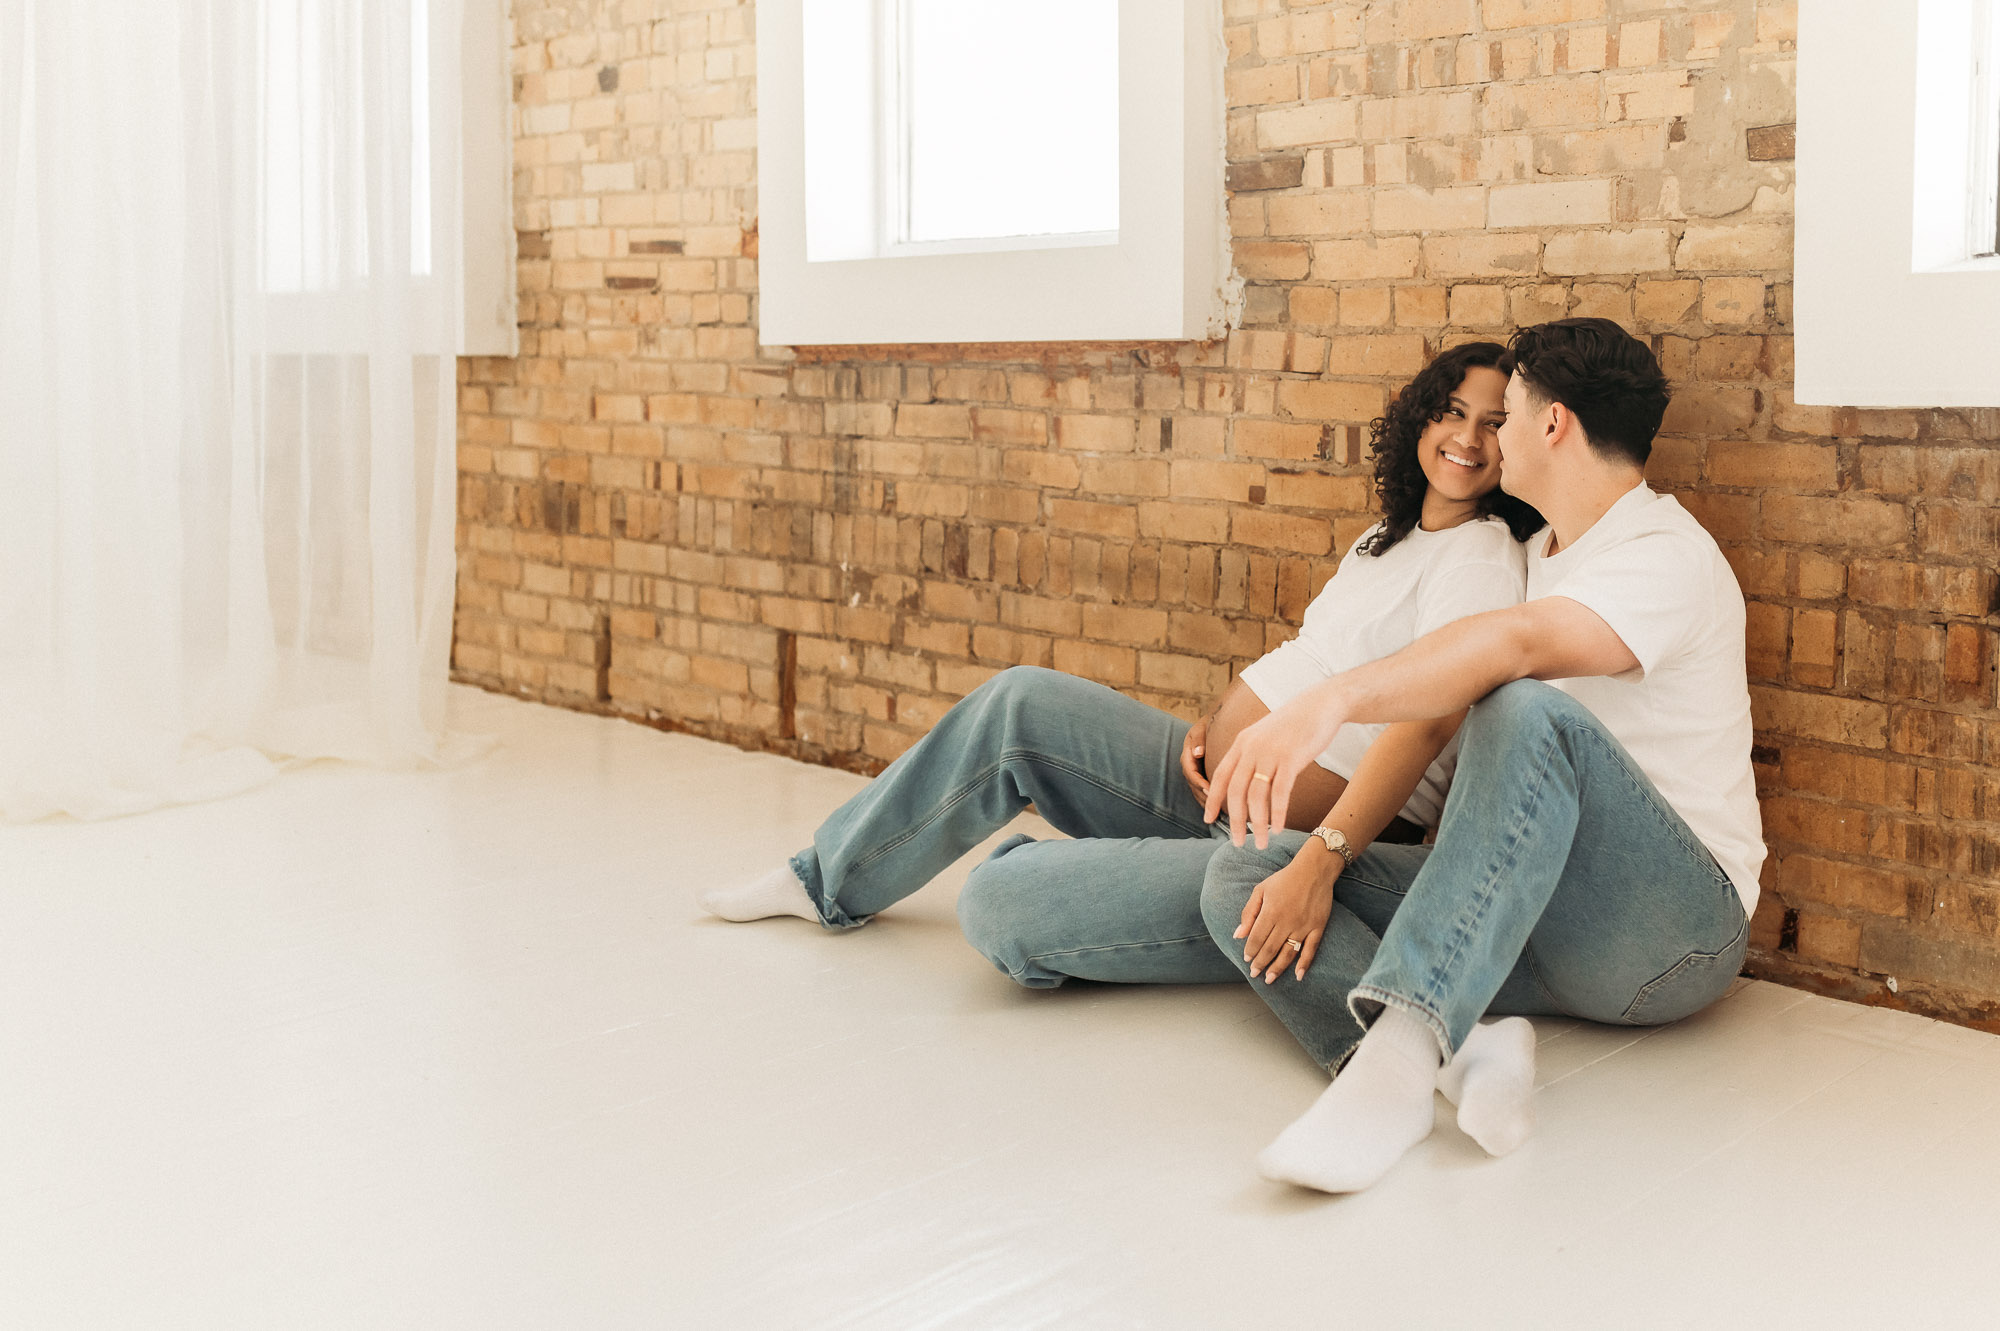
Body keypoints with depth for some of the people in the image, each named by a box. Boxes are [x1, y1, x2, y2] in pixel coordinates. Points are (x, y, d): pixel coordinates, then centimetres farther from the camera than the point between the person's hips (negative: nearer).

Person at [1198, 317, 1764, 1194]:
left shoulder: (1665, 556, -10)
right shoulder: (1539, 556, 19)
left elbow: (1515, 644, -32)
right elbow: (1433, 719, 14)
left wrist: (1328, 703, -48)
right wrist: (1322, 857, 0)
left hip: (1673, 932, -8)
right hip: (1525, 917, 8)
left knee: (1532, 712, -37)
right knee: (1242, 873, -7)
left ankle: (1400, 1045, -46)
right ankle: (1460, 1050, -32)